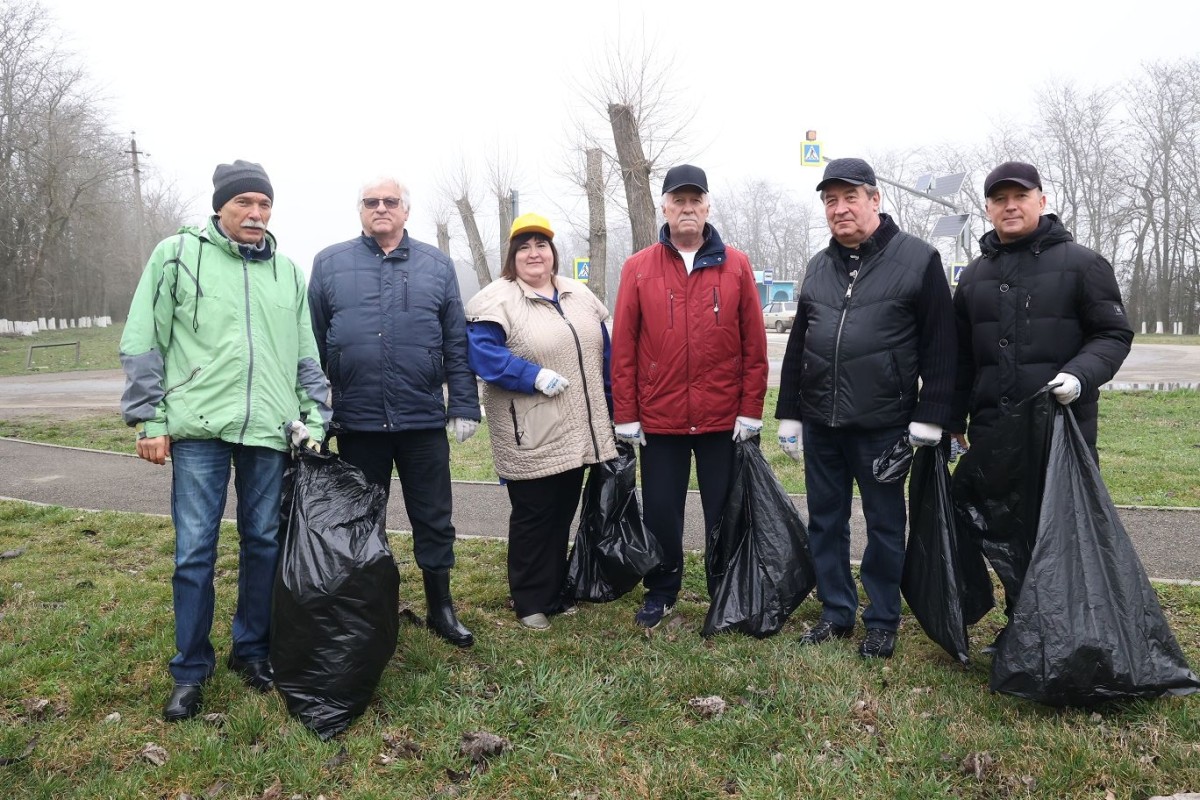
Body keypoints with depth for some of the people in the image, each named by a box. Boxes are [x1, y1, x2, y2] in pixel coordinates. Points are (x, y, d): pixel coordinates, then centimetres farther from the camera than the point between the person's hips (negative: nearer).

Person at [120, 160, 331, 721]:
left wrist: (315, 418, 10)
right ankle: (191, 670, 15)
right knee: (194, 550, 0)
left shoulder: (287, 271, 14)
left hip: (269, 431, 3)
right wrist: (150, 419, -4)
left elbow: (307, 356, 17)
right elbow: (142, 343, 1)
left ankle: (253, 649, 25)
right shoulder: (177, 254, 3)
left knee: (264, 542, 9)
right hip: (198, 429, -3)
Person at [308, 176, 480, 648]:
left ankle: (440, 608, 25)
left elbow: (457, 344, 6)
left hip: (423, 420, 0)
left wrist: (464, 405, 0)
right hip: (357, 422, 0)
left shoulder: (436, 265, 7)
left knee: (434, 520, 9)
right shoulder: (329, 264, 6)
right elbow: (311, 344, 5)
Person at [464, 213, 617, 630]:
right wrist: (534, 377, -24)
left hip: (578, 434, 6)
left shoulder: (579, 295, 12)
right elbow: (482, 352, -20)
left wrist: (611, 411, 16)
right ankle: (529, 603, 18)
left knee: (562, 516, 14)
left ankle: (555, 593, 28)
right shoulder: (496, 298, -8)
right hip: (531, 439, -6)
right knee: (532, 517, 4)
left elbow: (602, 351, 17)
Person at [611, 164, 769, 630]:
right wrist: (625, 415, -3)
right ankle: (661, 592, 31)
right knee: (660, 512, 11)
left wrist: (751, 411, -3)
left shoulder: (736, 266, 1)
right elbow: (623, 347, -1)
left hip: (723, 418, 0)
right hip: (658, 419, 0)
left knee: (724, 512, 11)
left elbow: (754, 344, 0)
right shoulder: (638, 268, 1)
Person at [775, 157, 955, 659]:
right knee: (825, 521, 12)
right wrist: (789, 413, 12)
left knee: (884, 525, 8)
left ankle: (882, 621, 23)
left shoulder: (918, 259, -4)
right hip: (820, 424, 5)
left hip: (882, 425, -5)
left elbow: (939, 345, -7)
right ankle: (837, 612, 27)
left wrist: (929, 417, -11)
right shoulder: (819, 268, 11)